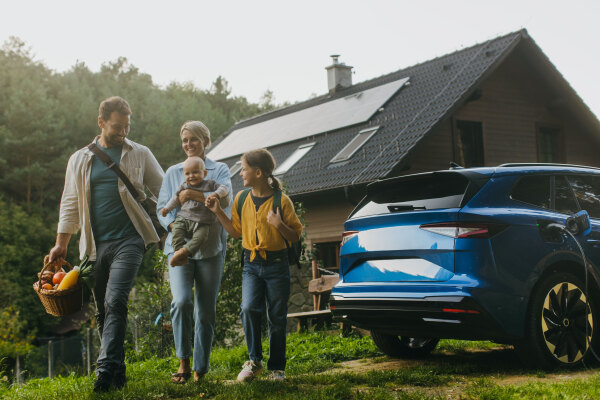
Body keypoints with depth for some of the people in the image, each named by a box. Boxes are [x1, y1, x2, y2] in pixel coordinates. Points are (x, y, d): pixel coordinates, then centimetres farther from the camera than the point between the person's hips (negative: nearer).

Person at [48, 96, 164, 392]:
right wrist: (61, 244, 13)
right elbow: (70, 203, 16)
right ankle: (118, 373, 15)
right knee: (103, 310, 6)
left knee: (115, 302, -18)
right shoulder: (80, 160, 12)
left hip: (129, 240, -3)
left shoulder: (140, 155, 6)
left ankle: (106, 368, -20)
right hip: (95, 244, 4)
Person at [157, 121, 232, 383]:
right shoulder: (173, 172, 17)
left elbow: (225, 198, -8)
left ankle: (200, 369, 11)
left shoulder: (219, 170, 10)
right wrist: (175, 227, -9)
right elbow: (162, 207, 9)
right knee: (181, 301, -20)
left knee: (206, 310, 1)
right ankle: (183, 362, -9)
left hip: (210, 246, -1)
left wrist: (194, 194, -17)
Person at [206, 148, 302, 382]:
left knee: (277, 318, 3)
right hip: (251, 264, 3)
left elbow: (296, 237, -2)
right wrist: (218, 212, 6)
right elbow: (236, 231, 16)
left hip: (277, 265, -3)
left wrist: (279, 225, -20)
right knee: (249, 308, -17)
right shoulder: (242, 199, 6)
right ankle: (254, 360, 1)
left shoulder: (282, 201, -7)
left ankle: (277, 368, 17)